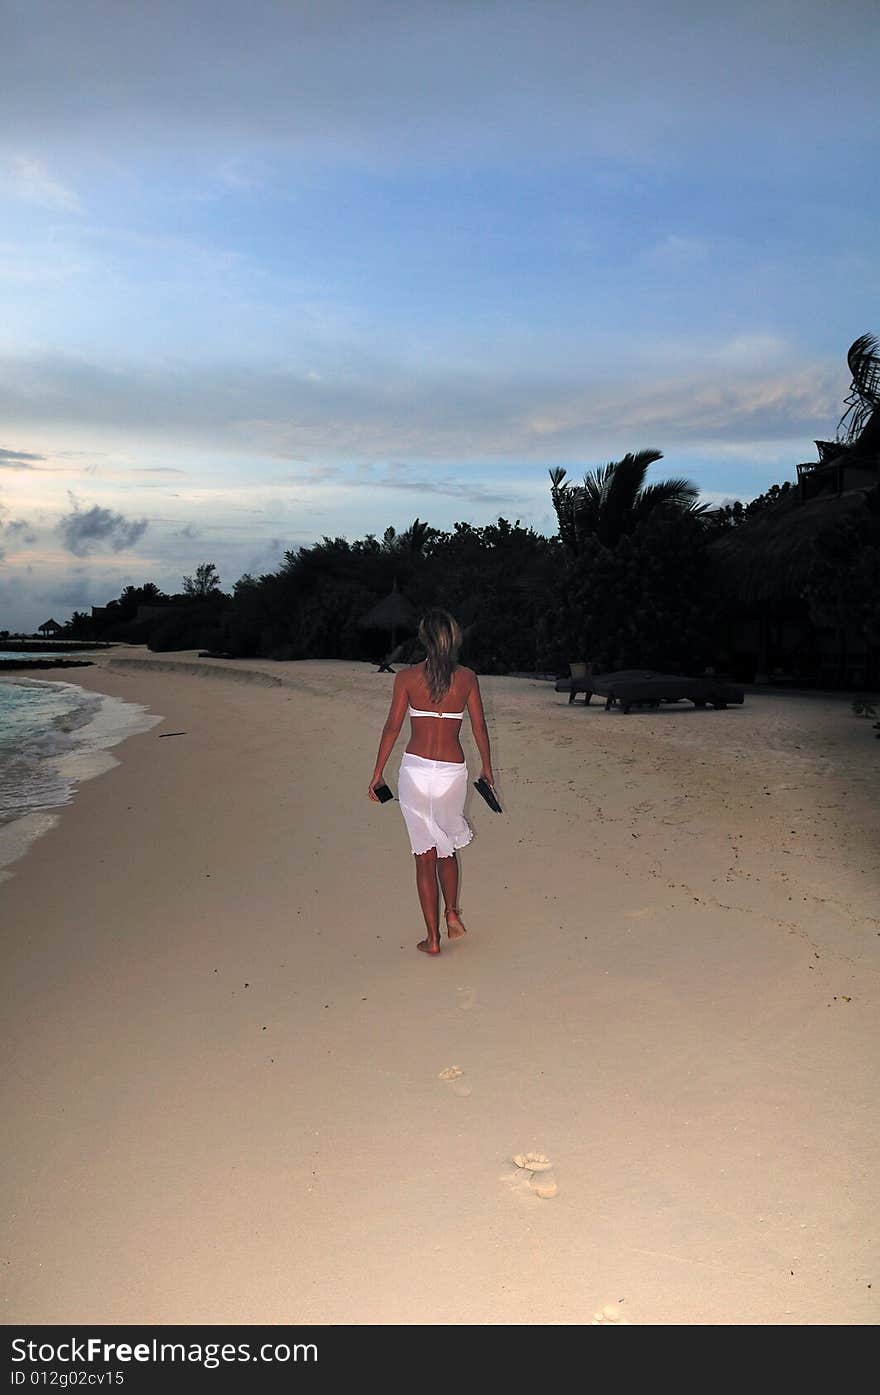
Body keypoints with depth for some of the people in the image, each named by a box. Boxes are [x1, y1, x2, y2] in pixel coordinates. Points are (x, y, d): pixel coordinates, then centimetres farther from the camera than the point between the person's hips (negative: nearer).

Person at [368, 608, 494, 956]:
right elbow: (479, 726, 6)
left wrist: (378, 773, 5)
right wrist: (486, 766, 19)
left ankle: (433, 938, 9)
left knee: (425, 854, 6)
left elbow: (392, 727, -3)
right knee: (447, 847, 25)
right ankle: (452, 912, 19)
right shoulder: (467, 677, 0)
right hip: (453, 770, 1)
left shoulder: (406, 677, -4)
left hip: (416, 768, -1)